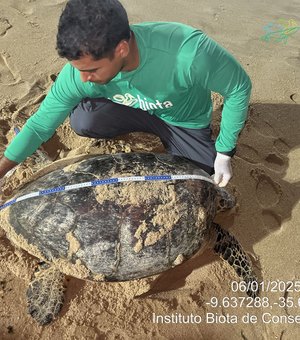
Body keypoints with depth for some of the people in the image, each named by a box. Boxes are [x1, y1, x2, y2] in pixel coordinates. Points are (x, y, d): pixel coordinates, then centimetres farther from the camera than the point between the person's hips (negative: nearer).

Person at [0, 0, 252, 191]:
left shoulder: (189, 52, -40)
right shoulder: (81, 69, -28)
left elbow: (240, 87, -23)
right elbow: (40, 124, -16)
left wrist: (224, 153, -17)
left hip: (186, 123, -1)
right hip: (136, 111, 1)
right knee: (81, 120, -26)